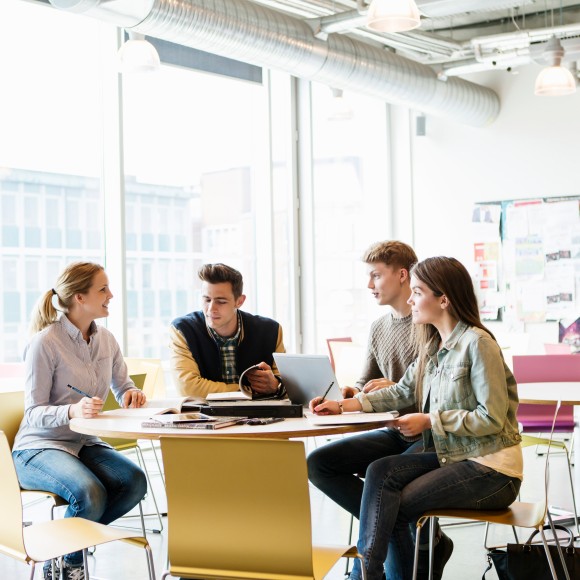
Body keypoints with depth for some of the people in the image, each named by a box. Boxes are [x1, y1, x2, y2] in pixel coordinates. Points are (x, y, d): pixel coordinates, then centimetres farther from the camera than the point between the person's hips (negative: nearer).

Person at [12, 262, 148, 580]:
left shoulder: (105, 339, 5)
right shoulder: (45, 343, -15)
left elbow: (123, 387, 18)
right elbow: (34, 413, -15)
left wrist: (131, 394, -7)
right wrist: (73, 411, -35)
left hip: (85, 444, 7)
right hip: (39, 447, -6)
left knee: (135, 481, -22)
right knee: (91, 494, -33)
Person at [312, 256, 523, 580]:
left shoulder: (477, 343, -16)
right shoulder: (433, 346, 11)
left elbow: (492, 419, -19)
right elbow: (403, 392, 12)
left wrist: (430, 421, -16)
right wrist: (345, 405, 2)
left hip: (491, 470, -7)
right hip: (452, 457, 7)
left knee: (393, 504, -14)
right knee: (381, 471, -14)